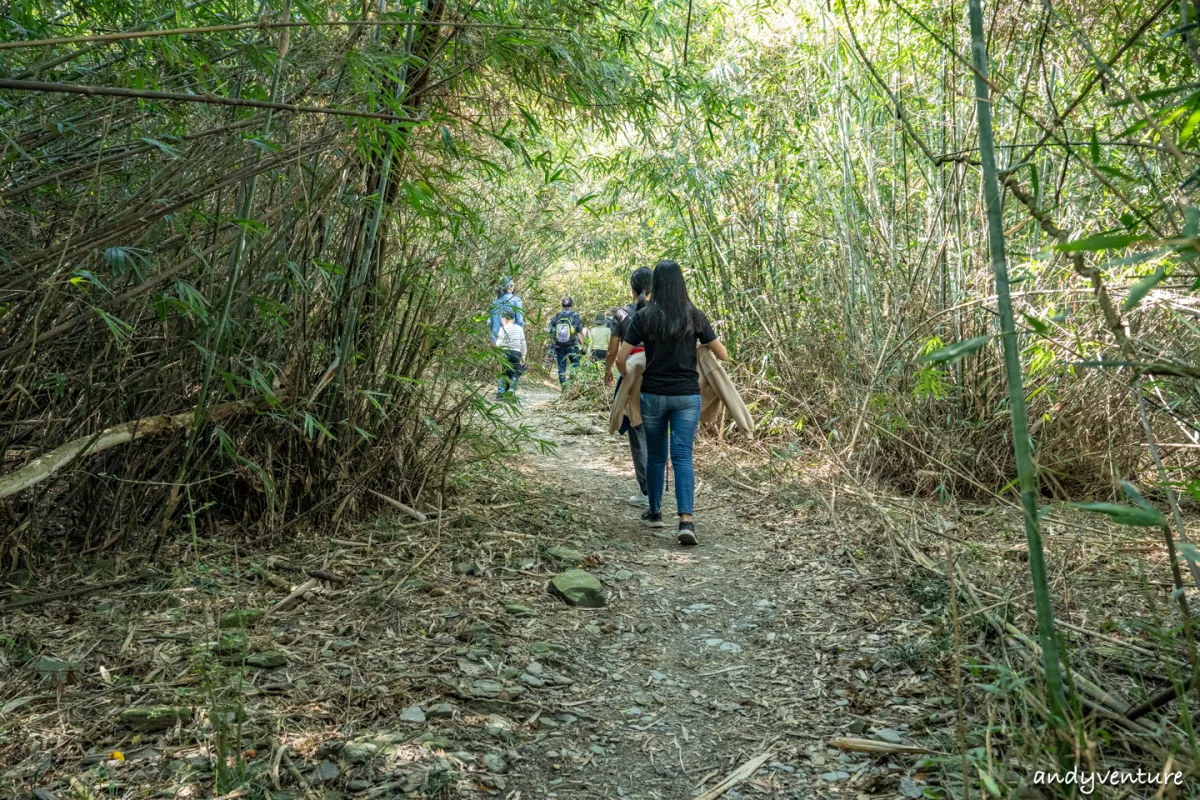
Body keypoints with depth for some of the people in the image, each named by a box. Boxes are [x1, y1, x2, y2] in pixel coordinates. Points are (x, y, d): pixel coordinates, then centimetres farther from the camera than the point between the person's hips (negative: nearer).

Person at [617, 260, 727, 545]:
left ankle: (655, 512, 29)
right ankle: (686, 520, -15)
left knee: (656, 455, 16)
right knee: (683, 456, -2)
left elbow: (621, 358, -8)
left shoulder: (645, 317, -5)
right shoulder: (695, 316, -2)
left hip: (653, 395, 0)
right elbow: (722, 355, 3)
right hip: (687, 395, 0)